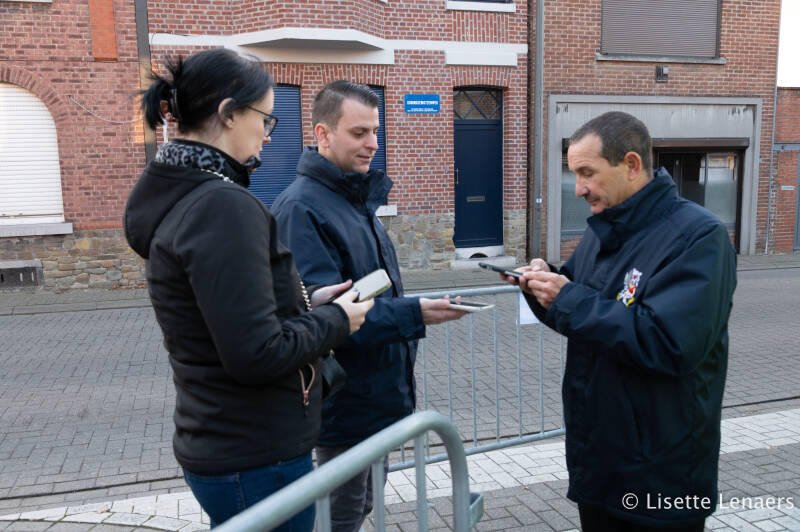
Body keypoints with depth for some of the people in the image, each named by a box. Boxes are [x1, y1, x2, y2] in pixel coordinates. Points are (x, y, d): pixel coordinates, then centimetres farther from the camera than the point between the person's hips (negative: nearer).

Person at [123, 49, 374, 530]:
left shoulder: (175, 195, 5)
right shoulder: (224, 206, -24)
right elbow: (257, 355, -27)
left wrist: (305, 301, 7)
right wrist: (335, 321, -11)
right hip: (258, 458, -9)